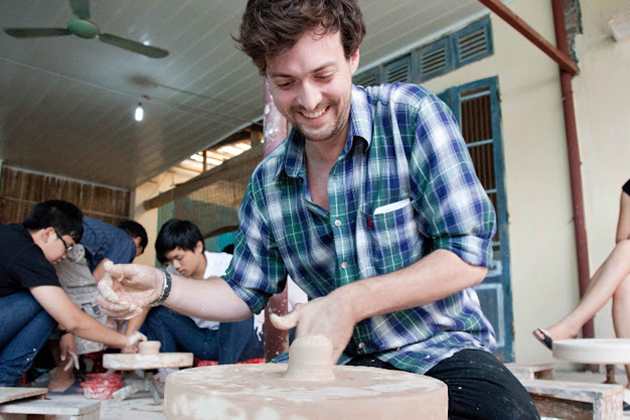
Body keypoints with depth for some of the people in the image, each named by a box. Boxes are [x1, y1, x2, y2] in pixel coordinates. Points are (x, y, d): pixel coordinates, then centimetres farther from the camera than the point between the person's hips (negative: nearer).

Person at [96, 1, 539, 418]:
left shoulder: (412, 116, -11)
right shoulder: (267, 181, 2)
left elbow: (469, 255, -14)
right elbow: (246, 292, 11)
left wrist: (350, 302, -23)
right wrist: (162, 286, -7)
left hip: (440, 350, -2)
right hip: (342, 361, 3)